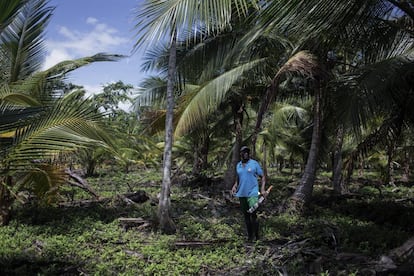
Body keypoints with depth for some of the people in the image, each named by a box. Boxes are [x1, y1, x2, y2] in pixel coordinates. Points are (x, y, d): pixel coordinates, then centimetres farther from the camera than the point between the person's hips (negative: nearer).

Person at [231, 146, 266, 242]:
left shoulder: (254, 164, -4)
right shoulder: (238, 165, 10)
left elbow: (263, 177, 0)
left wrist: (263, 189, -12)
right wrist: (235, 186, 3)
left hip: (252, 193, -5)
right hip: (241, 194, 5)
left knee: (253, 214, -10)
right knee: (246, 215, 11)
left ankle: (256, 236, 4)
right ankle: (249, 235, 22)